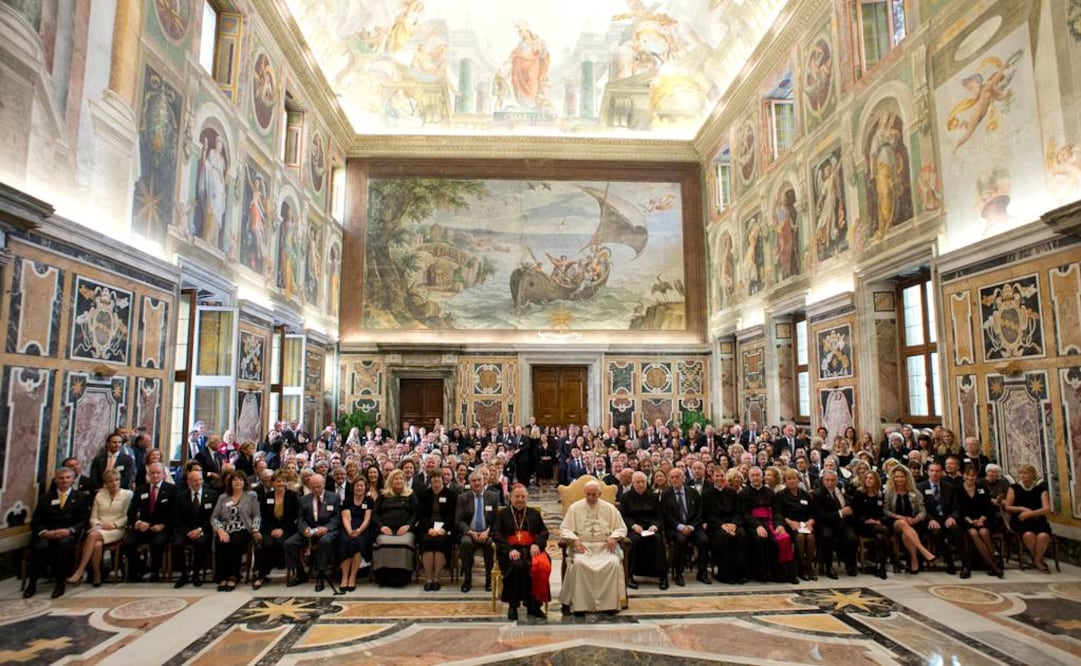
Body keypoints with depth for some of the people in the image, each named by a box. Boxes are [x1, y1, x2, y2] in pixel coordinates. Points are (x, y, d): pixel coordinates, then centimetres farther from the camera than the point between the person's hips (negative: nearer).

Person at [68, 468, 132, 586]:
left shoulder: (127, 494, 6)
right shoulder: (99, 495, 18)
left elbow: (128, 517, 1)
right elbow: (93, 517, 15)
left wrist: (114, 524, -13)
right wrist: (99, 525, -6)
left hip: (117, 530, -3)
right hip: (99, 529, 3)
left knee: (93, 535, -34)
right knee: (97, 544, -34)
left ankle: (80, 571, -28)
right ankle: (97, 575, -20)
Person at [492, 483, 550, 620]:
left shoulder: (534, 514, 23)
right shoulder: (502, 514, 16)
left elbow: (544, 532, 15)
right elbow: (496, 535, 4)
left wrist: (536, 544, -7)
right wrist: (510, 549, -12)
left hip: (531, 549, 2)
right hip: (511, 550, -2)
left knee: (543, 566, -30)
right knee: (518, 566, -35)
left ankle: (534, 605, -15)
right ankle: (513, 605, -17)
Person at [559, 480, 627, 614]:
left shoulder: (609, 508, 10)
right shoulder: (574, 508, 8)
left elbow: (622, 528, 12)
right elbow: (564, 528, 5)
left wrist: (613, 537, -10)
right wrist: (575, 540, -13)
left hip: (605, 547, 1)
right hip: (583, 546, -1)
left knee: (614, 563, -30)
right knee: (578, 563, -33)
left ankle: (609, 603, -18)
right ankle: (580, 604, -20)